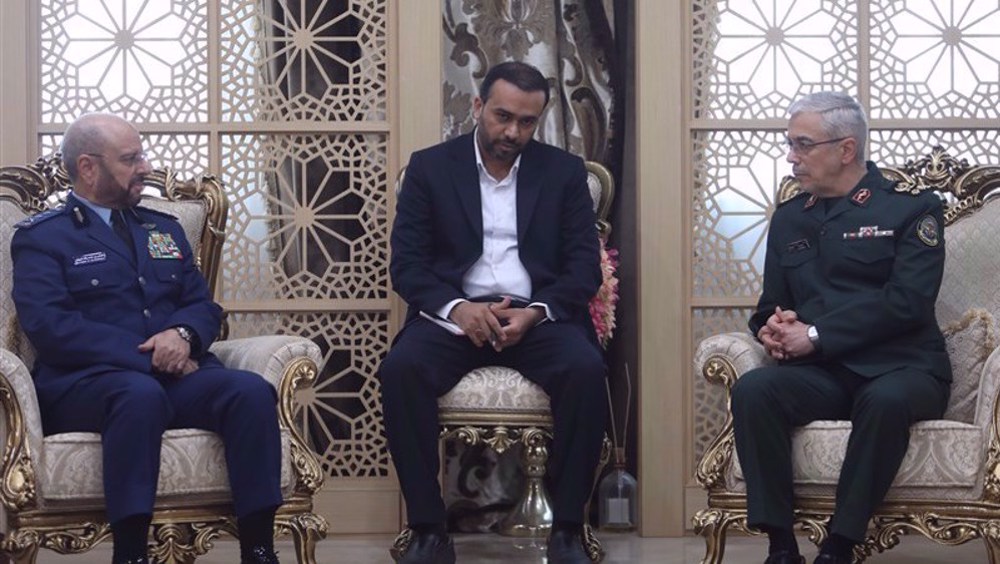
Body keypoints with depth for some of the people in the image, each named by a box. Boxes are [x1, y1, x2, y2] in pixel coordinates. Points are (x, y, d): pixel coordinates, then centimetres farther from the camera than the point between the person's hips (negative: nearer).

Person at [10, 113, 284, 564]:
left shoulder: (163, 229, 26)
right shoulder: (40, 237, 7)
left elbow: (204, 305, 18)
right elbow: (49, 325, -8)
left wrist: (183, 334, -8)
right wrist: (147, 357, -15)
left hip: (177, 375, 5)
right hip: (83, 383, -5)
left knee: (251, 390, -27)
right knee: (141, 394, -40)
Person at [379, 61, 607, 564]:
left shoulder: (564, 172, 9)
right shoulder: (430, 167, 7)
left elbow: (584, 267, 3)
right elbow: (407, 264, 1)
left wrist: (535, 312, -16)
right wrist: (456, 308, -18)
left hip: (538, 316, 0)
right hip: (455, 314, 0)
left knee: (586, 370, -32)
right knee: (400, 369, -32)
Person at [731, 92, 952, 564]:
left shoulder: (911, 208, 3)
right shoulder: (789, 219, 19)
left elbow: (908, 301, -10)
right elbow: (770, 306, 22)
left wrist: (815, 336, -15)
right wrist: (774, 329, -4)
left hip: (900, 369, -4)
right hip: (821, 376, 4)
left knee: (886, 400, -39)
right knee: (752, 389, -28)